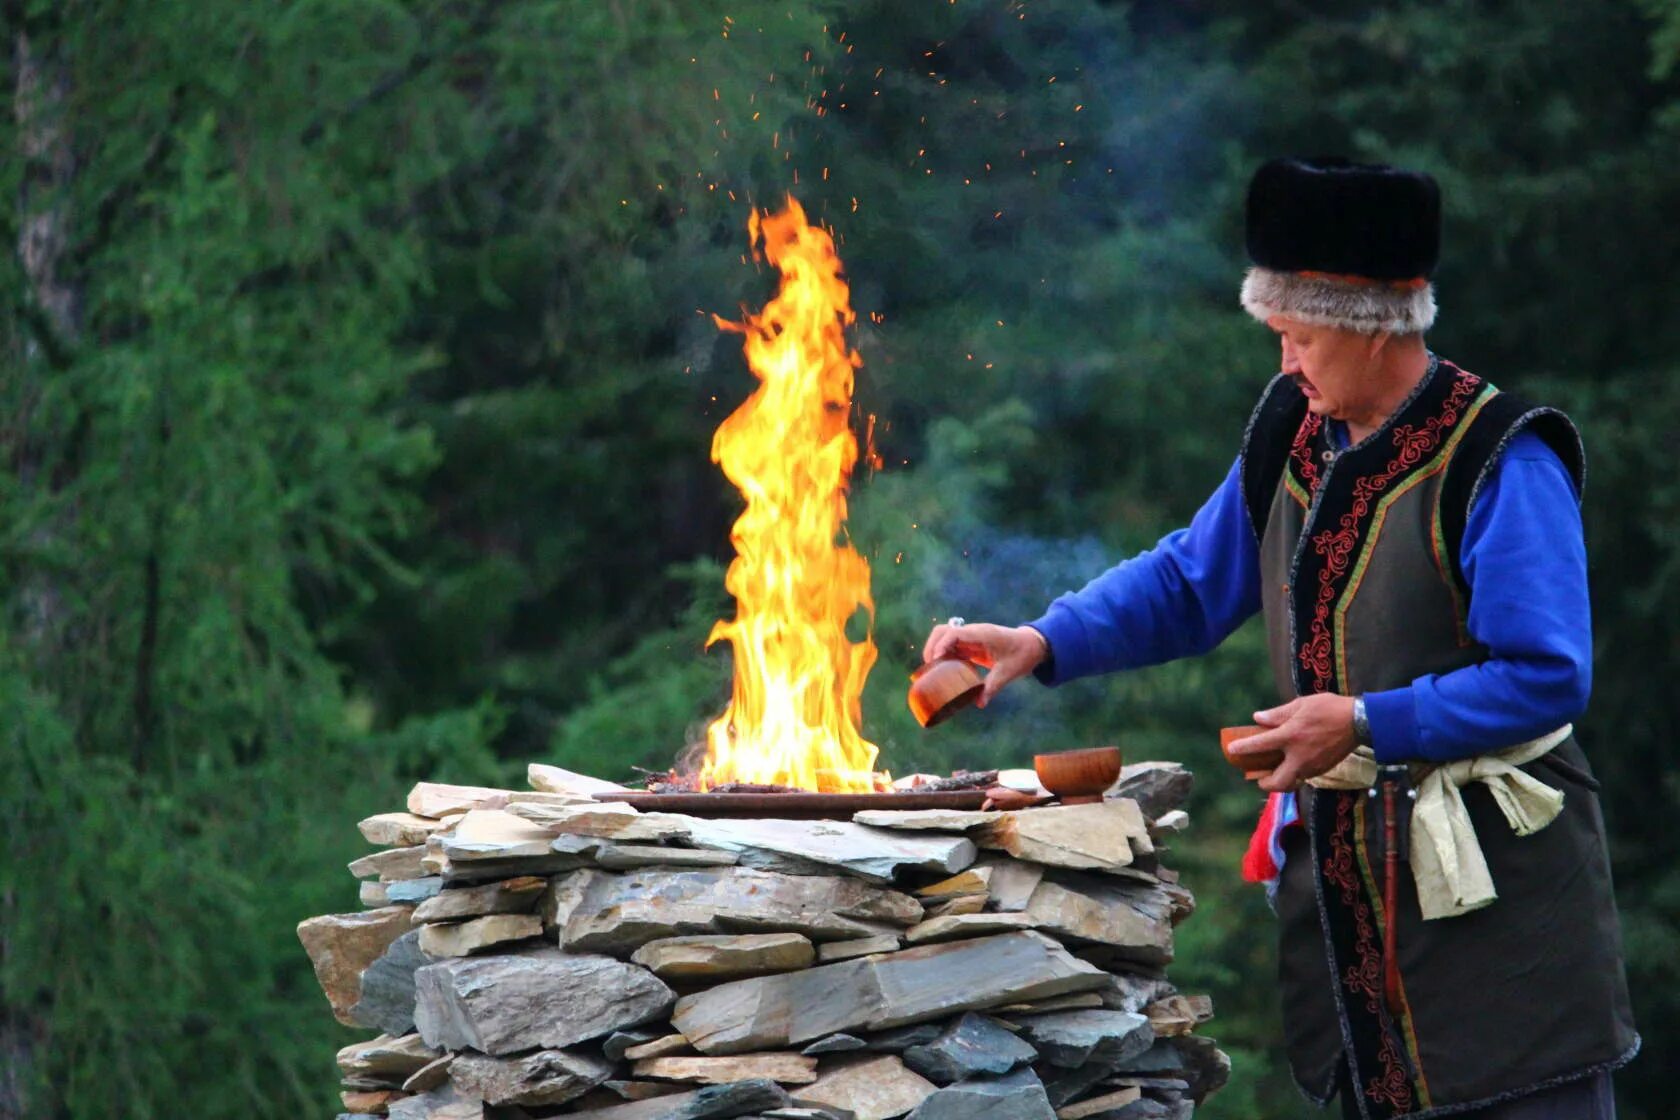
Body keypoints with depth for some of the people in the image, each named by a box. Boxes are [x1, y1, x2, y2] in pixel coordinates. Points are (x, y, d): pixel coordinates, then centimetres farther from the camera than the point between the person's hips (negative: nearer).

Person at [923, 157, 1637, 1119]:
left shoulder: (1498, 461, -15)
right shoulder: (1291, 435, 8)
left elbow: (1547, 677, -18)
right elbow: (1186, 585, 18)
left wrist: (1368, 724, -19)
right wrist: (1041, 644, 4)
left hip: (1492, 874, -7)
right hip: (1339, 858, 7)